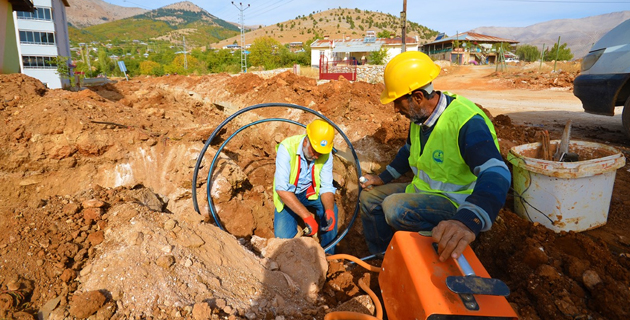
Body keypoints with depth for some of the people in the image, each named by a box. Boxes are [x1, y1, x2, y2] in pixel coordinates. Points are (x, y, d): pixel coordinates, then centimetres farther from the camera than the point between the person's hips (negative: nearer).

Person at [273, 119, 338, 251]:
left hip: (311, 193, 3)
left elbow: (327, 187, -13)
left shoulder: (326, 154, -16)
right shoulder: (287, 148, -29)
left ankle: (328, 254, -6)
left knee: (331, 208, -26)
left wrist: (329, 210, -35)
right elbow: (281, 189, -35)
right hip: (287, 195, -2)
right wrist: (307, 216, -42)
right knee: (283, 237, -22)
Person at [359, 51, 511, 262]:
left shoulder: (467, 121, -28)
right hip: (422, 190, 9)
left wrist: (468, 222, -60)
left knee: (395, 207, -32)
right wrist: (383, 178, 14)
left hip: (457, 202, -8)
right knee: (369, 198, 5)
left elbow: (496, 174, -43)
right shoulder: (420, 116, -1)